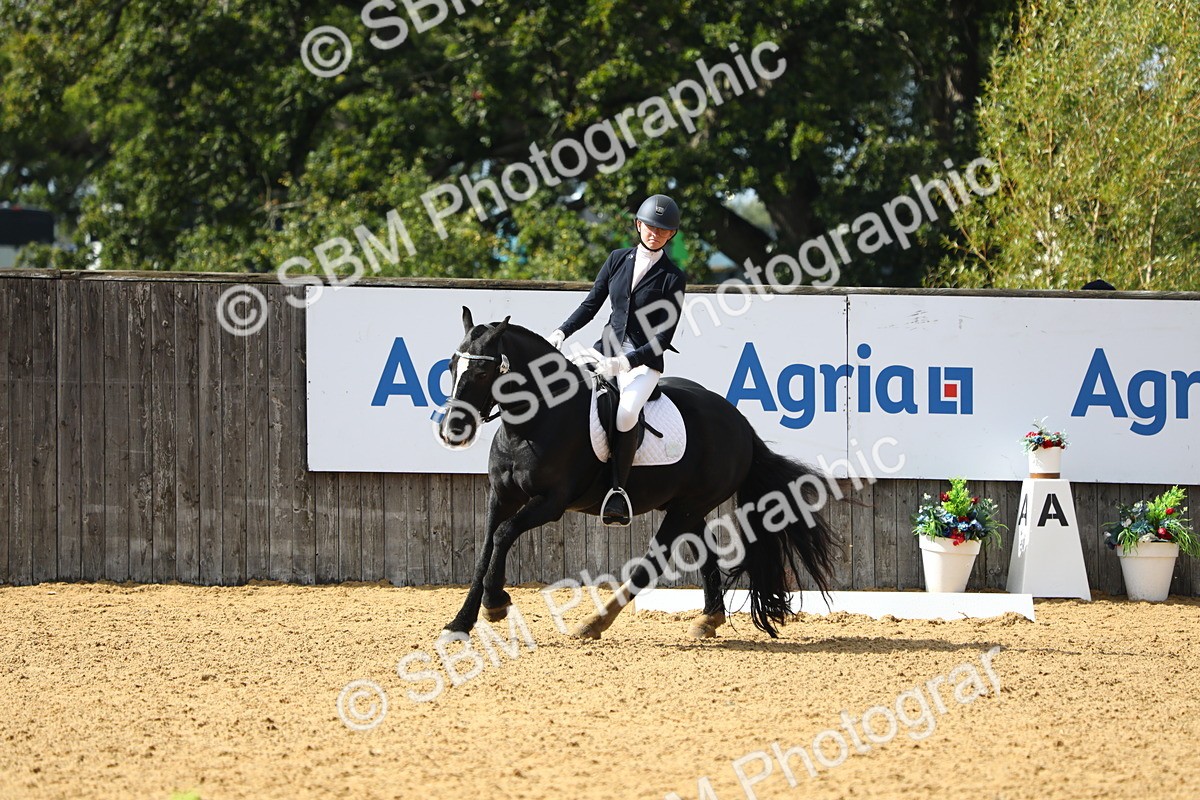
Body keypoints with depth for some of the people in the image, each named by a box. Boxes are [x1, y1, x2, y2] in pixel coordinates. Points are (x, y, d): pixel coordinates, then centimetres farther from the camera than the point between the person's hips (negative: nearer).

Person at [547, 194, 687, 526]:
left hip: (645, 360, -5)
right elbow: (591, 304, 11)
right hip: (607, 348, 5)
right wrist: (562, 332, -6)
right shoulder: (618, 260, 8)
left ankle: (618, 491, -27)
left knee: (626, 413, -33)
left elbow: (663, 340, -9)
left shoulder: (672, 279, -6)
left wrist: (623, 363, -20)